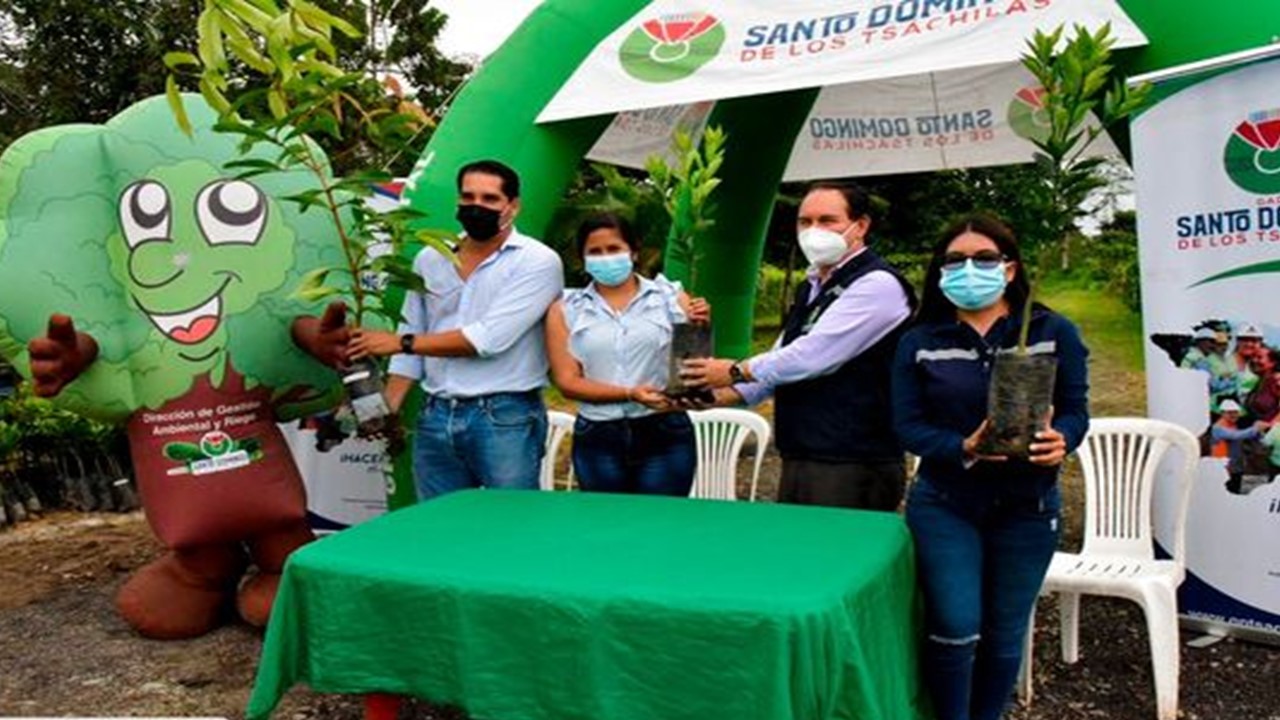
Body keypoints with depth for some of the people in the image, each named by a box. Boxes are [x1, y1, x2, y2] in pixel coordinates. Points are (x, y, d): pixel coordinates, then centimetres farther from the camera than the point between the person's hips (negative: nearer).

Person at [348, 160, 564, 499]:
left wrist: (401, 342, -11)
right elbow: (412, 340, 14)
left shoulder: (537, 262, -5)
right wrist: (387, 410, 2)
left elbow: (490, 338, -15)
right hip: (436, 419, 5)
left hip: (505, 419, -5)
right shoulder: (430, 259, 12)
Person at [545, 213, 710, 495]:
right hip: (598, 439, 1)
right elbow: (567, 381, -3)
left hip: (665, 434, -1)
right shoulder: (565, 310, 5)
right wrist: (630, 394, -16)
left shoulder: (670, 298, 3)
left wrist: (700, 329, -14)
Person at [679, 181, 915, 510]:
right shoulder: (812, 287, 17)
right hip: (798, 459, 8)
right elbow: (782, 358, 18)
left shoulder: (878, 285, -13)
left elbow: (812, 356, -19)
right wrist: (723, 395, 3)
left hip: (852, 469, -8)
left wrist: (735, 371, -8)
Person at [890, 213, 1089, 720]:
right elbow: (907, 426, -5)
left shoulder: (1055, 333, 0)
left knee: (1004, 635, 11)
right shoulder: (918, 343, 0)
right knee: (955, 631, -6)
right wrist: (963, 449, -24)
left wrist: (1060, 440, -24)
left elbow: (1075, 410, -1)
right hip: (944, 505, -1)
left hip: (1027, 507, 1)